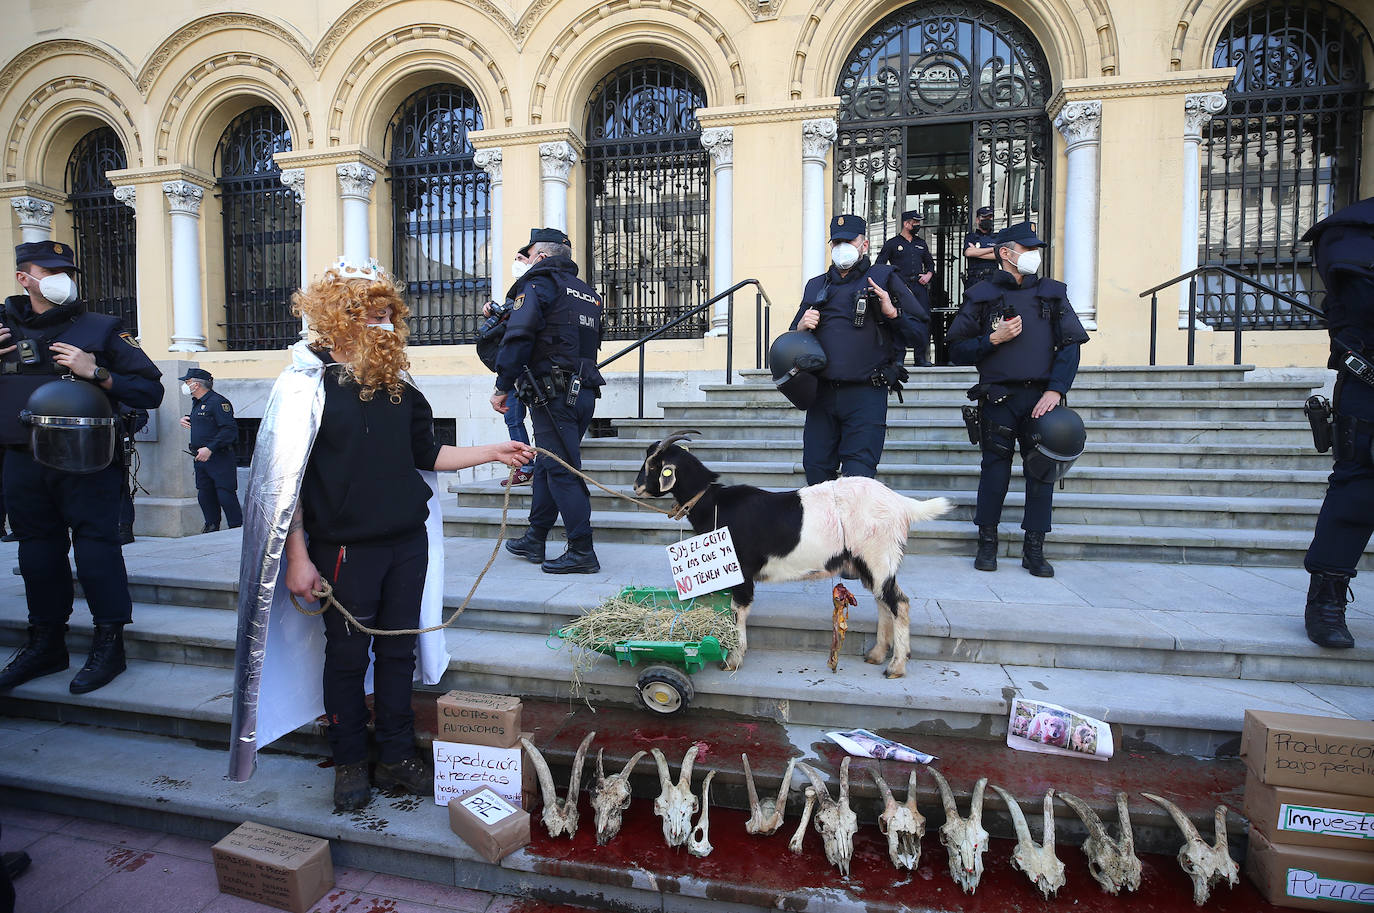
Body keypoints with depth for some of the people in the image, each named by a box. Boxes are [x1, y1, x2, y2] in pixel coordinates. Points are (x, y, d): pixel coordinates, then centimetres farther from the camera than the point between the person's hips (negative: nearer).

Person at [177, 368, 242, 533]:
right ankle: (212, 526, 21)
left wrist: (210, 448, -24)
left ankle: (237, 529, -2)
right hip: (200, 457, 9)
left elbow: (229, 429, -21)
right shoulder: (196, 403, 17)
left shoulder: (217, 402, -12)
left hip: (220, 458, -9)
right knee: (204, 495, 11)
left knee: (225, 495, -9)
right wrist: (185, 419, 17)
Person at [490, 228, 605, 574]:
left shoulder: (538, 284, -3)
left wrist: (502, 386, -10)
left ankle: (582, 552, -4)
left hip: (552, 396, -8)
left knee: (561, 471, -6)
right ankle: (534, 541, 26)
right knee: (548, 465, 16)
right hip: (584, 392, 8)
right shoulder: (588, 293, 21)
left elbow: (518, 338, -12)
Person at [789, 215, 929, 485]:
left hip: (865, 395, -4)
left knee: (857, 479, -8)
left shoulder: (883, 279, 7)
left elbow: (921, 335, 2)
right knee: (816, 473, 7)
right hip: (822, 394, 4)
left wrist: (893, 313, -14)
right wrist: (801, 326, 3)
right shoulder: (816, 286, 19)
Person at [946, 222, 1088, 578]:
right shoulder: (981, 295, 8)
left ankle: (1034, 549, 12)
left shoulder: (1052, 293, 15)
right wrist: (993, 339, -11)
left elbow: (1071, 344, 5)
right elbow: (957, 351, 4)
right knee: (995, 469, -1)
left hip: (1041, 398, 2)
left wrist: (1055, 389, -7)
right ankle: (987, 544, 14)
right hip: (998, 398, -2)